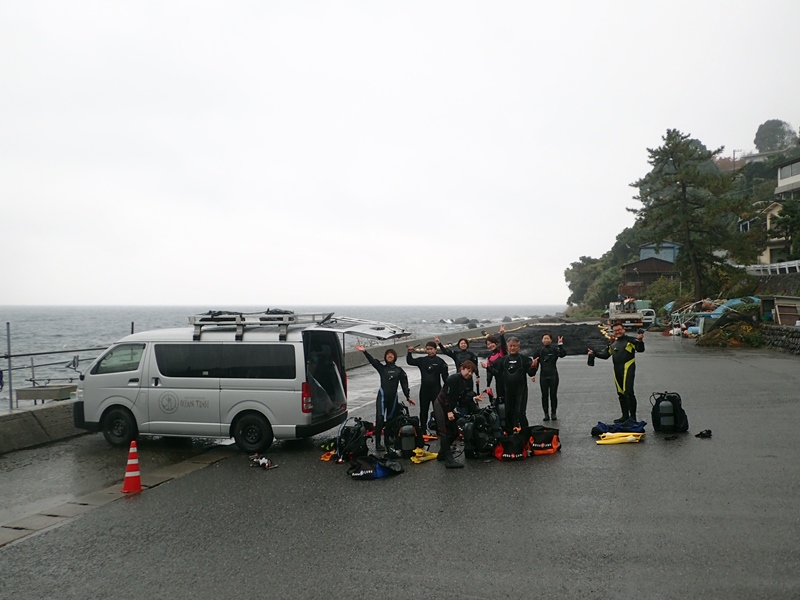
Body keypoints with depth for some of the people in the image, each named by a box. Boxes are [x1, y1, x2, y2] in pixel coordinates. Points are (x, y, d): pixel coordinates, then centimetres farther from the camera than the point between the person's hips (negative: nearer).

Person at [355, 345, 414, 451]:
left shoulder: (399, 370, 10)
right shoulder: (382, 368, 5)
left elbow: (404, 384, 9)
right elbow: (372, 361, -9)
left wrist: (408, 397, 1)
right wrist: (364, 351, -25)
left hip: (394, 397, 2)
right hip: (382, 396, -2)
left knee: (391, 419, 10)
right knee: (380, 418, -15)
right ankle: (378, 443, -14)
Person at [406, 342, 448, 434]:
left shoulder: (440, 361, -5)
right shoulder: (422, 360, 5)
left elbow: (445, 375, -4)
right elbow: (410, 362, 7)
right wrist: (409, 353, -11)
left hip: (436, 389, -3)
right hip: (424, 389, 3)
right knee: (423, 410, 10)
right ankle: (422, 429, 20)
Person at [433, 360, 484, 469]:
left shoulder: (468, 381, 4)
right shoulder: (453, 379, -22)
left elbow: (463, 398, 1)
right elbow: (447, 396, -24)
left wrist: (474, 399, -14)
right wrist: (449, 412, -25)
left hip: (449, 408, 9)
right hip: (441, 406, -9)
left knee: (455, 432, 11)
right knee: (444, 433, -10)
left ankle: (442, 454, 28)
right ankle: (449, 461, -11)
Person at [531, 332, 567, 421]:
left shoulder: (554, 350, -1)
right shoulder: (539, 351, 3)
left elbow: (563, 354, -19)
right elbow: (535, 364, 3)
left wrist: (560, 344, -27)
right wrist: (533, 375, -3)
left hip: (553, 375, -1)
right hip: (543, 376, 1)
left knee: (553, 395, 3)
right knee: (544, 395, 4)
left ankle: (553, 413, 13)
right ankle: (546, 414, 10)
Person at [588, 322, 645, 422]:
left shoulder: (630, 340, -2)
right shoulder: (612, 344, 17)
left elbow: (640, 349, -12)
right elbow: (605, 355, 17)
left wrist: (640, 341, -30)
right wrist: (594, 353, 3)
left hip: (628, 369, -7)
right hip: (617, 371, 7)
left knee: (628, 392, -14)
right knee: (621, 394, 13)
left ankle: (633, 416, -6)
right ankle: (625, 415, 23)